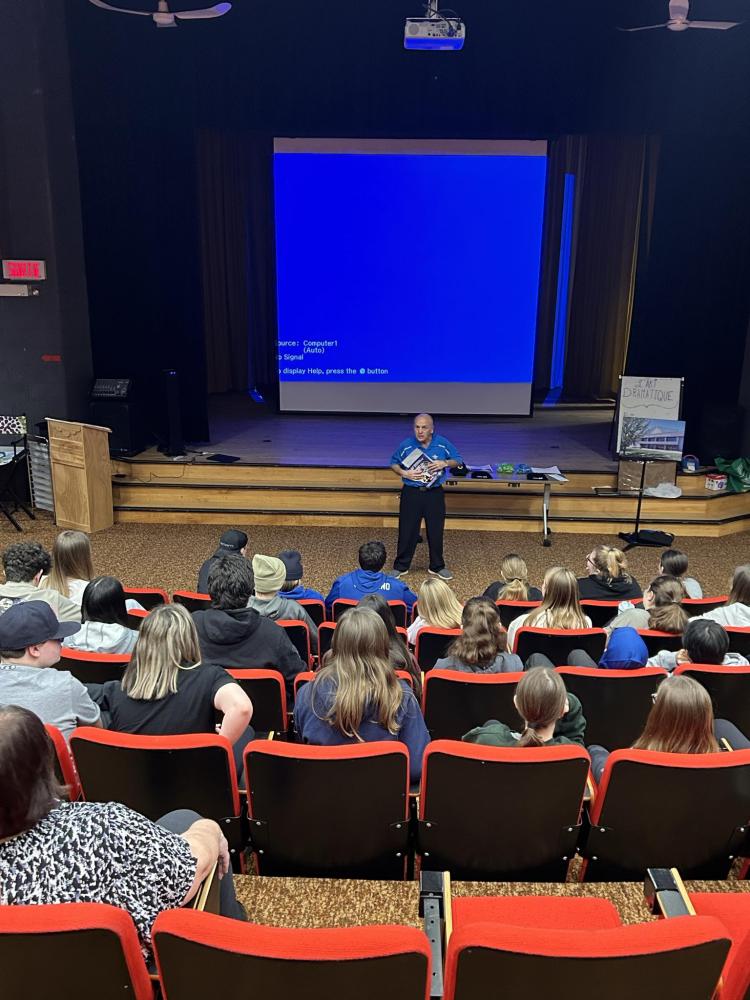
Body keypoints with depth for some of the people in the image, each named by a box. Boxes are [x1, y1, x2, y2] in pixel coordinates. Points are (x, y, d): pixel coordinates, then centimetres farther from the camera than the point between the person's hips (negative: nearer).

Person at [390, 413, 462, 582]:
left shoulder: (443, 444, -6)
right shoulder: (406, 445, -7)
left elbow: (458, 460, 5)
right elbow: (393, 463, 6)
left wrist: (445, 463, -15)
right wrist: (403, 473, -13)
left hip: (435, 493, 1)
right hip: (411, 493, -1)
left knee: (436, 531, 10)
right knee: (407, 531, 4)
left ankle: (437, 566, 26)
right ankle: (401, 567, 19)